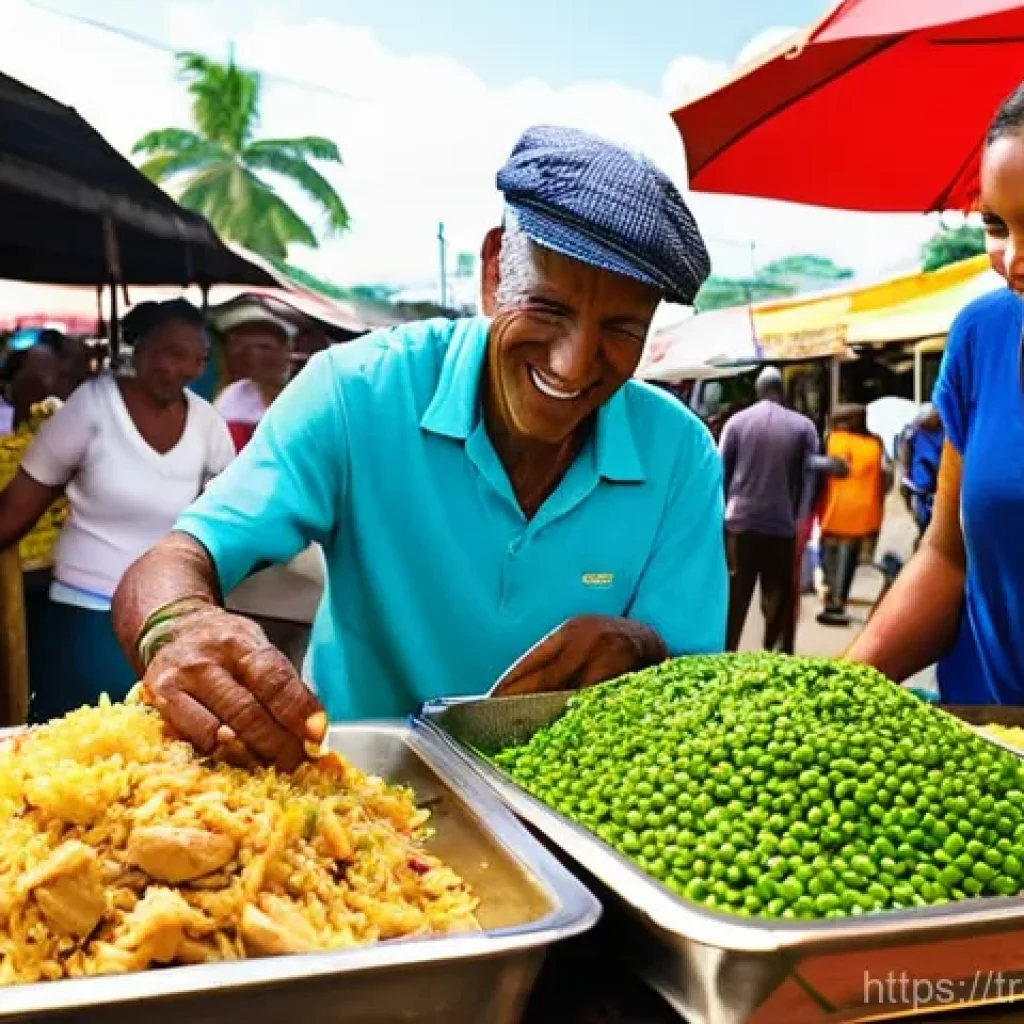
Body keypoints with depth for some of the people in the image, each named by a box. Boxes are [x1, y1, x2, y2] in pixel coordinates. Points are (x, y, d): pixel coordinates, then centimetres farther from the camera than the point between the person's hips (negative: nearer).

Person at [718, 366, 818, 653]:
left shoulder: (737, 421, 3)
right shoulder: (803, 426, 1)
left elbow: (721, 471, 3)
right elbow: (808, 477, -2)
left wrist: (723, 513, 12)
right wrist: (801, 521, 3)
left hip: (740, 523, 1)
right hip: (783, 525, -1)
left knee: (733, 598, 6)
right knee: (779, 601, 7)